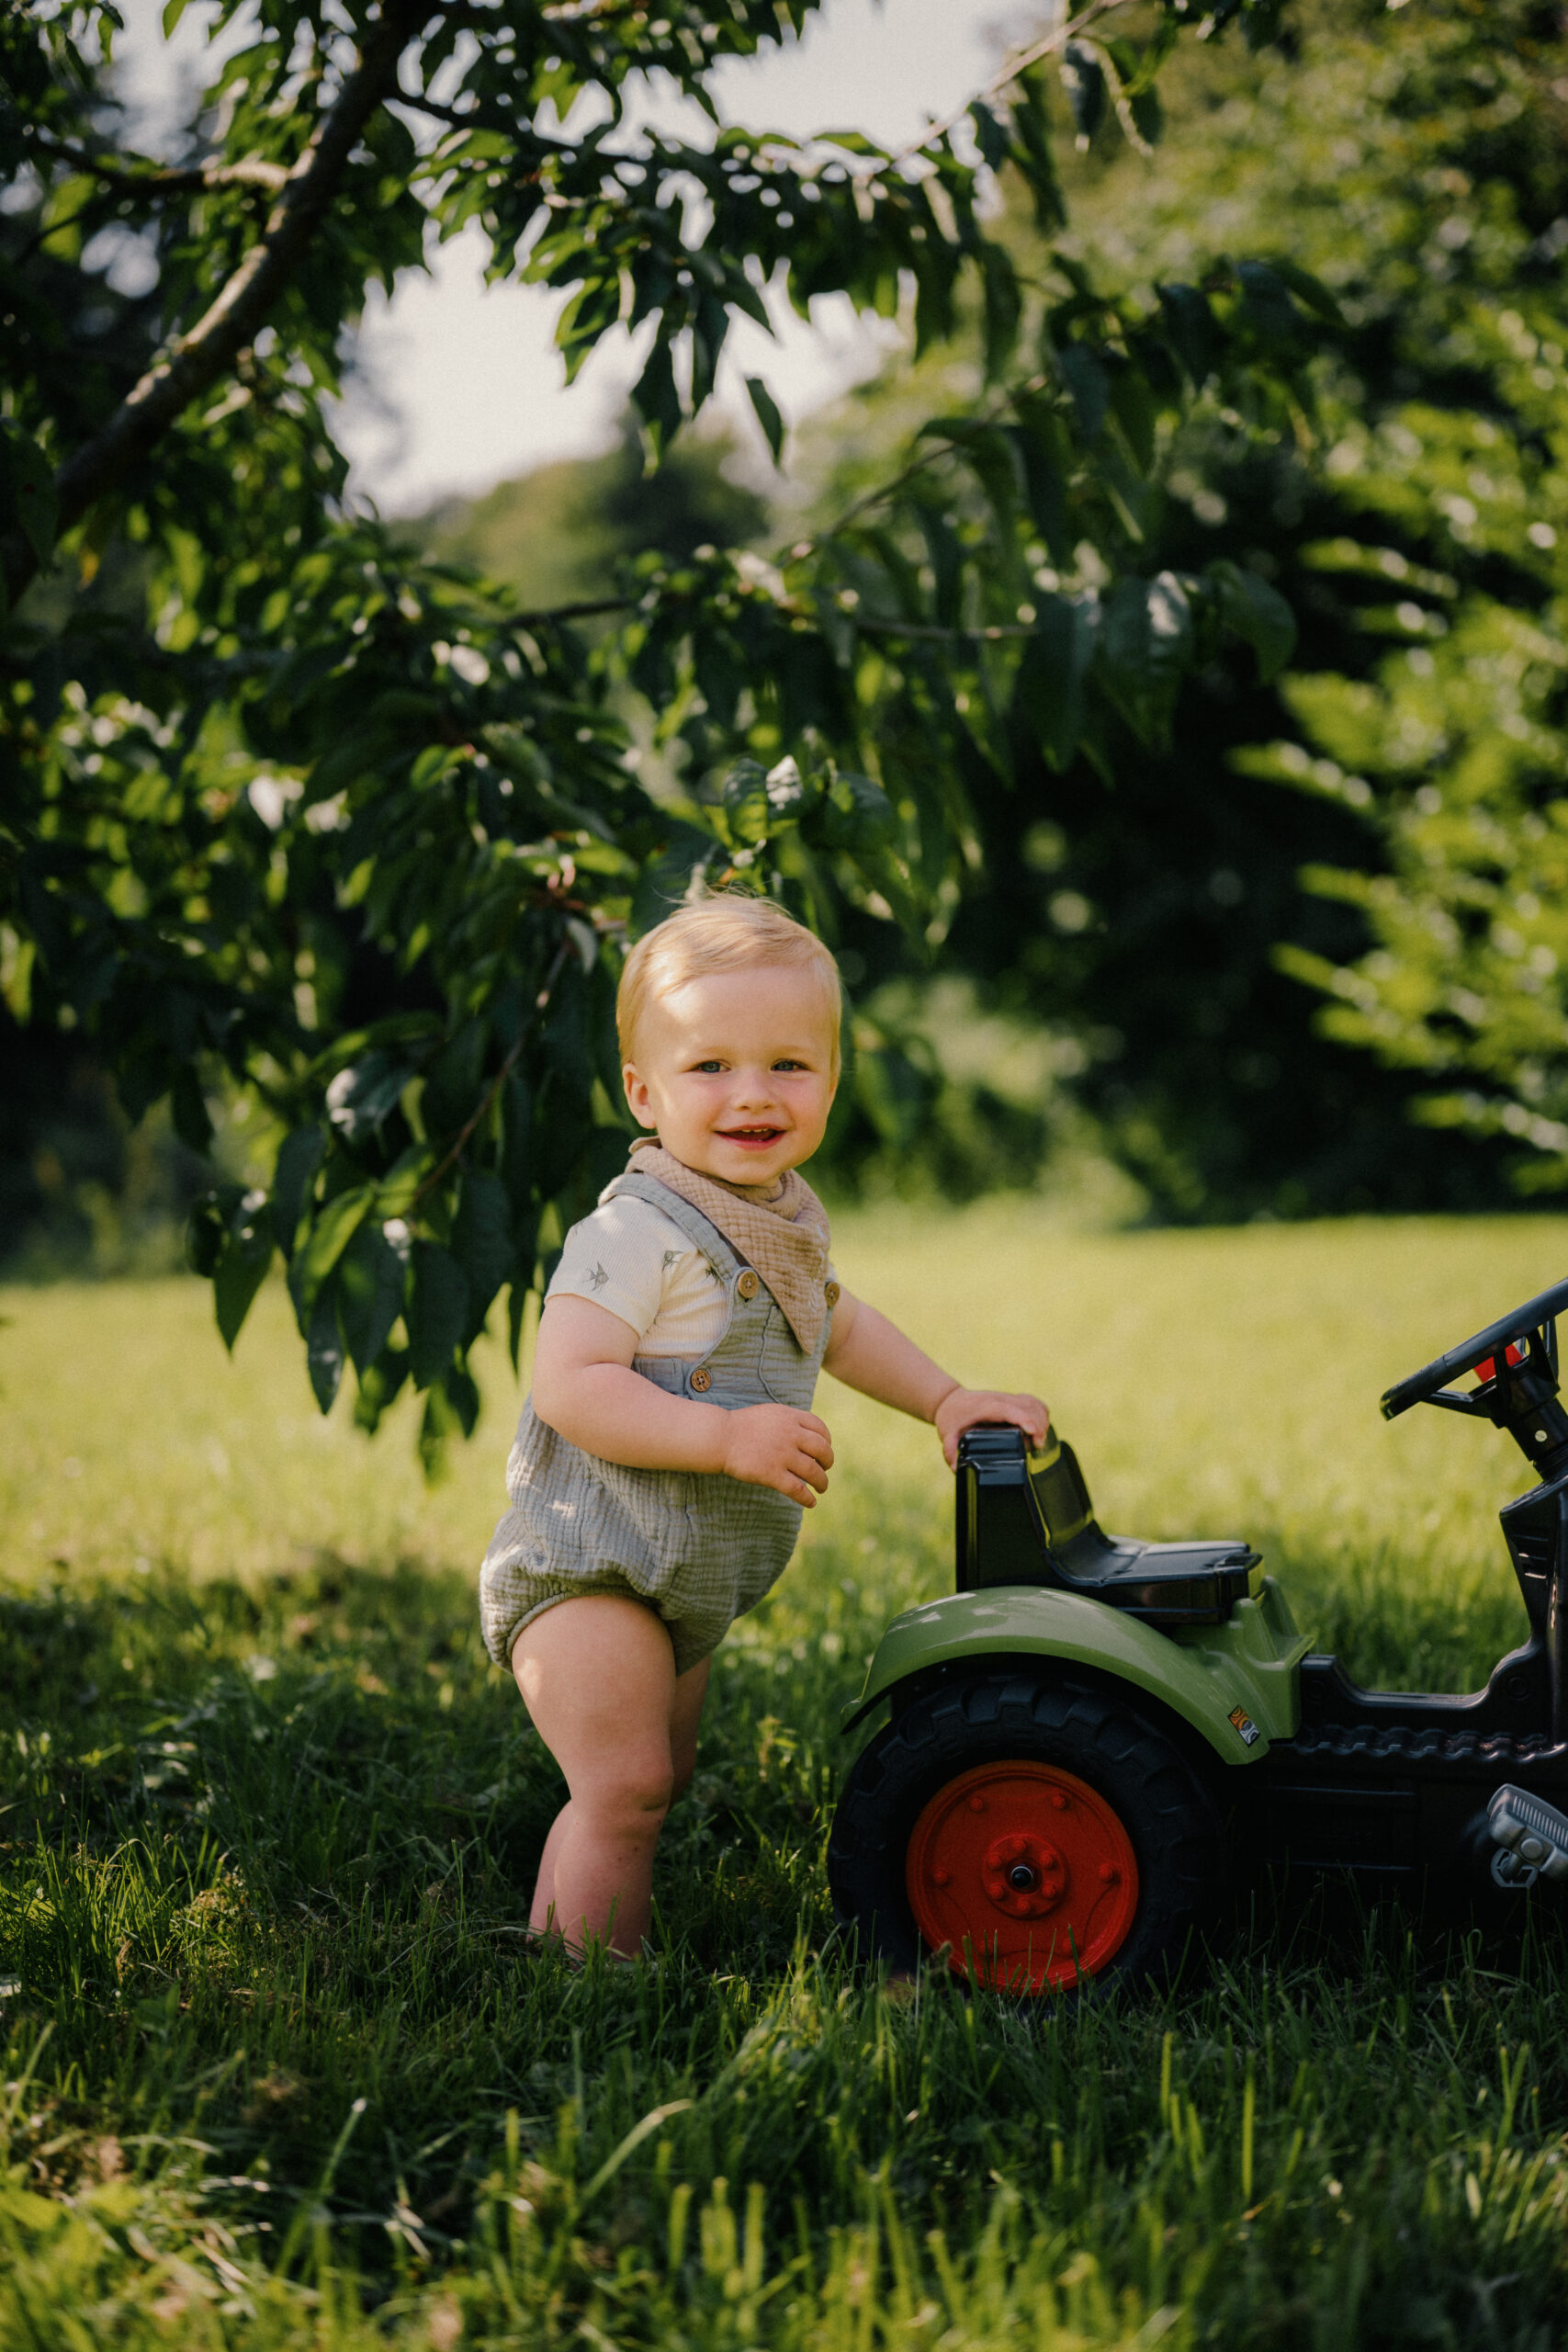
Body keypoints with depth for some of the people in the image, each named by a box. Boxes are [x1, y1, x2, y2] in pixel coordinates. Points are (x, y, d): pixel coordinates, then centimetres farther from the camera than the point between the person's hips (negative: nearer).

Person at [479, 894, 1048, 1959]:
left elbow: (833, 1321, 25)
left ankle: (554, 1937, 33)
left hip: (690, 1581, 9)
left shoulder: (787, 1216, 5)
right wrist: (728, 1437, -35)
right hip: (585, 1569, -9)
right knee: (626, 1786, -14)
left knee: (660, 1780, 19)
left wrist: (946, 1399, 15)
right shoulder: (638, 1232, -23)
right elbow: (569, 1387, -31)